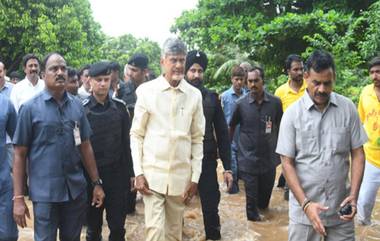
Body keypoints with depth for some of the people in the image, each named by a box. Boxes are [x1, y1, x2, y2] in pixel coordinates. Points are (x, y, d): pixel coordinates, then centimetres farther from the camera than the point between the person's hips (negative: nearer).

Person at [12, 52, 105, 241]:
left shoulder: (77, 106, 4)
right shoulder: (30, 108, -5)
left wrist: (96, 183, 8)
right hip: (45, 193, -3)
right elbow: (20, 155, -4)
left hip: (76, 190, 3)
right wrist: (18, 197, -7)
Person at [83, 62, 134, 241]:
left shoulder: (119, 107, 2)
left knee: (118, 226, 7)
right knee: (93, 225, 13)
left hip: (116, 174, 1)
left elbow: (126, 142, 4)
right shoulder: (82, 109, -5)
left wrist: (129, 173, 2)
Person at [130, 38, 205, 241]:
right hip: (152, 173, -2)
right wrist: (138, 173, -5)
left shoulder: (194, 95, 2)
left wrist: (195, 177, 3)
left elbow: (197, 139, 6)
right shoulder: (146, 90, -4)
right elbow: (136, 134, 0)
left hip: (181, 176, 2)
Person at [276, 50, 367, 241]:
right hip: (304, 208, -1)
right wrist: (306, 204, -14)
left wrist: (354, 196, -7)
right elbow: (287, 163, -6)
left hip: (340, 208, 2)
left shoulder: (348, 108, -2)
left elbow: (357, 154, 3)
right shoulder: (292, 113, -6)